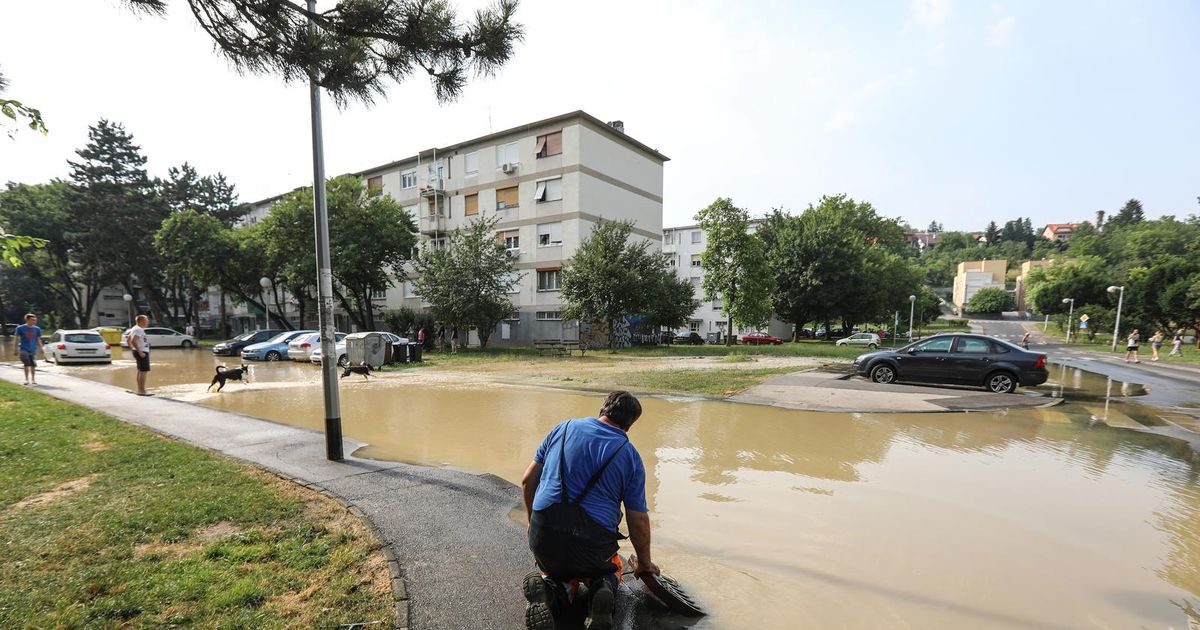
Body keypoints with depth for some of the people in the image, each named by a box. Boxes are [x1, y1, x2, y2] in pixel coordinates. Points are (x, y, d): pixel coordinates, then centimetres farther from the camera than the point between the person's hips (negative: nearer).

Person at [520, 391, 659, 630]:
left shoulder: (563, 429, 5)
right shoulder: (630, 456, 0)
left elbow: (527, 481, 9)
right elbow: (638, 520, 2)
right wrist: (645, 563, 20)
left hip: (543, 534, 1)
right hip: (594, 543, -1)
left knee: (552, 571, 32)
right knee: (611, 571, 31)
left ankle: (546, 589, -3)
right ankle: (603, 591, -3)